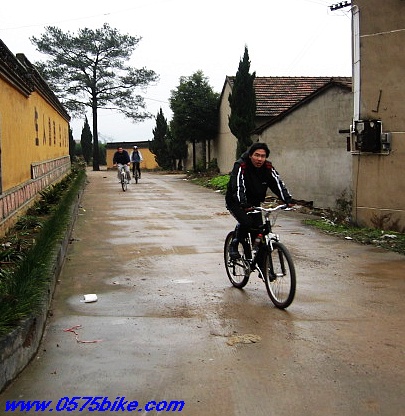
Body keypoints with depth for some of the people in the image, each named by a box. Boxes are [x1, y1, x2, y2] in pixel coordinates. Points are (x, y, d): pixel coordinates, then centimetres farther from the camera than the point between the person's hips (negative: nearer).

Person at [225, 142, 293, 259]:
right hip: (236, 202, -5)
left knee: (258, 228, -6)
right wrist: (244, 204, -52)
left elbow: (278, 183, -19)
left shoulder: (268, 167, -11)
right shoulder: (241, 166, -25)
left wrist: (288, 199, -35)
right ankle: (233, 246, -4)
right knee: (246, 222, -27)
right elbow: (238, 187, -36)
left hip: (254, 203, 5)